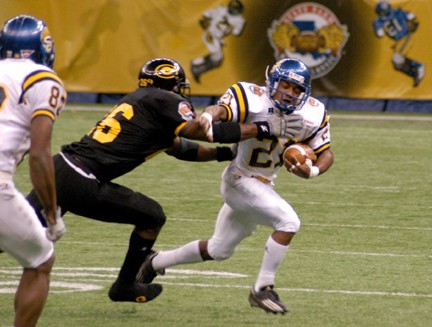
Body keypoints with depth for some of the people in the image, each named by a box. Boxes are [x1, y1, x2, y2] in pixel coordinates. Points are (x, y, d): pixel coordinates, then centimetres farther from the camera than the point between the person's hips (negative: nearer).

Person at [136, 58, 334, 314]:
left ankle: (156, 262, 37)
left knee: (219, 250, 18)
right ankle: (263, 289, -15)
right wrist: (207, 118, -60)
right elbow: (222, 110, -36)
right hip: (241, 180, -7)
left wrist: (312, 171, -20)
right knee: (288, 222, -24)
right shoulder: (255, 100, -21)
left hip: (263, 185, 7)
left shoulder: (312, 115, -6)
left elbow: (326, 153, 1)